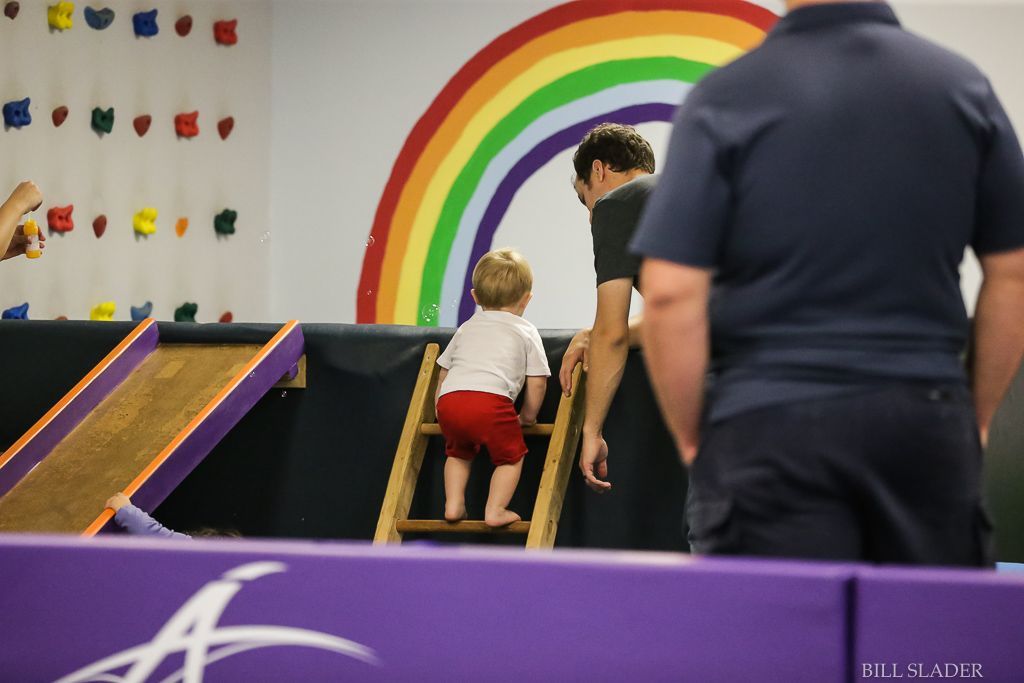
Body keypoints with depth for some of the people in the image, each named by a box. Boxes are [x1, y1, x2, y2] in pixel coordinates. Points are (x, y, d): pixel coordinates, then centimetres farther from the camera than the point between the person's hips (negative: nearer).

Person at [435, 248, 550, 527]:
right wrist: (528, 416, 29)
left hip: (450, 400, 4)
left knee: (459, 451, 29)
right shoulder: (526, 332, 20)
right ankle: (495, 510, 4)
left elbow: (444, 372, 36)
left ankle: (453, 504, 19)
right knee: (510, 455, 15)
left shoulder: (466, 329, 32)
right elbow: (537, 381, 15)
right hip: (491, 401, -4)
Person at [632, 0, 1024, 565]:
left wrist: (689, 437, 2)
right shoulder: (964, 88, 5)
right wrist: (976, 420, 16)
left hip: (770, 429, -3)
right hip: (927, 420, 3)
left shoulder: (724, 99, -5)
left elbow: (670, 292, -9)